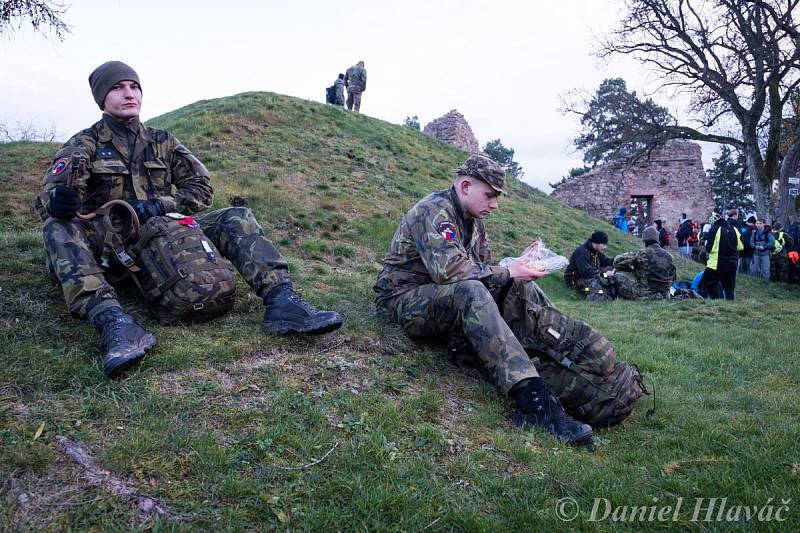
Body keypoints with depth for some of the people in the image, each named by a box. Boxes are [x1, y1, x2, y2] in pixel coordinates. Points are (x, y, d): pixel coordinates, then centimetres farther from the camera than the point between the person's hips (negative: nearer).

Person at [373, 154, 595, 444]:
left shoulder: (473, 219, 13)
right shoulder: (432, 211, -17)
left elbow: (483, 266, 12)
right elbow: (449, 269, -31)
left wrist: (519, 268, -8)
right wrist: (508, 273, -25)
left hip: (451, 299, 9)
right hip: (405, 299, -9)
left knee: (520, 288, -8)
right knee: (470, 292, -38)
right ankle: (533, 400, -47)